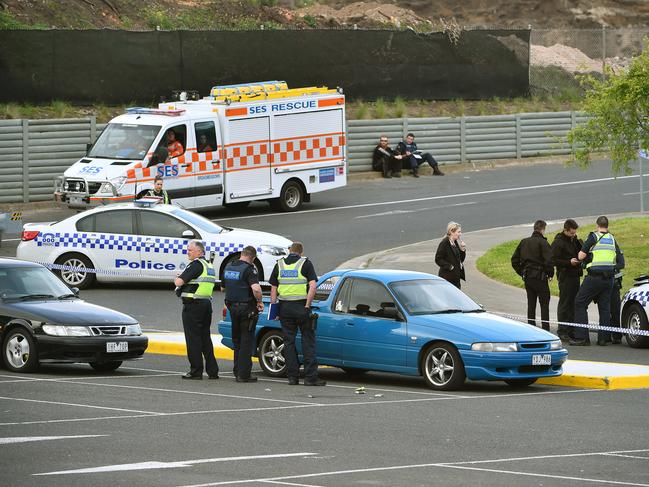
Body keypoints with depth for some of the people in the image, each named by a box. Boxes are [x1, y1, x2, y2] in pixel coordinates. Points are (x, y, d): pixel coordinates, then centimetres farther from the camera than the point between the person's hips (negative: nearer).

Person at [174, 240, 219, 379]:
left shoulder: (196, 264, -14)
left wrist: (177, 280, 4)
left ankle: (196, 371, -3)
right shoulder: (209, 265, 16)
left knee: (193, 339, -4)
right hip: (207, 304, 9)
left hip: (193, 305, -9)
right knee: (205, 338, 13)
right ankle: (212, 371, 13)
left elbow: (179, 282, -19)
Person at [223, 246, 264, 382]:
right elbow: (256, 289, -27)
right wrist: (259, 301, -12)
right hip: (247, 307, -7)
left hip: (232, 307, 7)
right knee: (247, 341, -1)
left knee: (237, 340, 17)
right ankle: (244, 374, -3)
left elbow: (224, 287, 20)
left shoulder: (228, 267, 8)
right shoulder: (249, 269, -16)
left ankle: (237, 371, 20)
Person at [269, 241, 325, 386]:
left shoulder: (279, 265, 9)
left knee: (289, 342, 8)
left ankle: (292, 377, 6)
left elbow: (273, 289, 9)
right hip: (301, 306, -3)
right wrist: (307, 305, -10)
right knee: (308, 341, 1)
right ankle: (310, 377, -4)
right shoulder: (305, 263, -1)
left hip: (284, 307, 3)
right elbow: (312, 286, -12)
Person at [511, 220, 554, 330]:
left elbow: (514, 261, 11)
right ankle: (545, 330, -5)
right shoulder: (542, 242, -11)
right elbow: (549, 260, -20)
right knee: (544, 304, 0)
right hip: (540, 277, -6)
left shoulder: (524, 242, 9)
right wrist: (550, 273, -4)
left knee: (531, 305, 13)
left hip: (527, 278, 6)